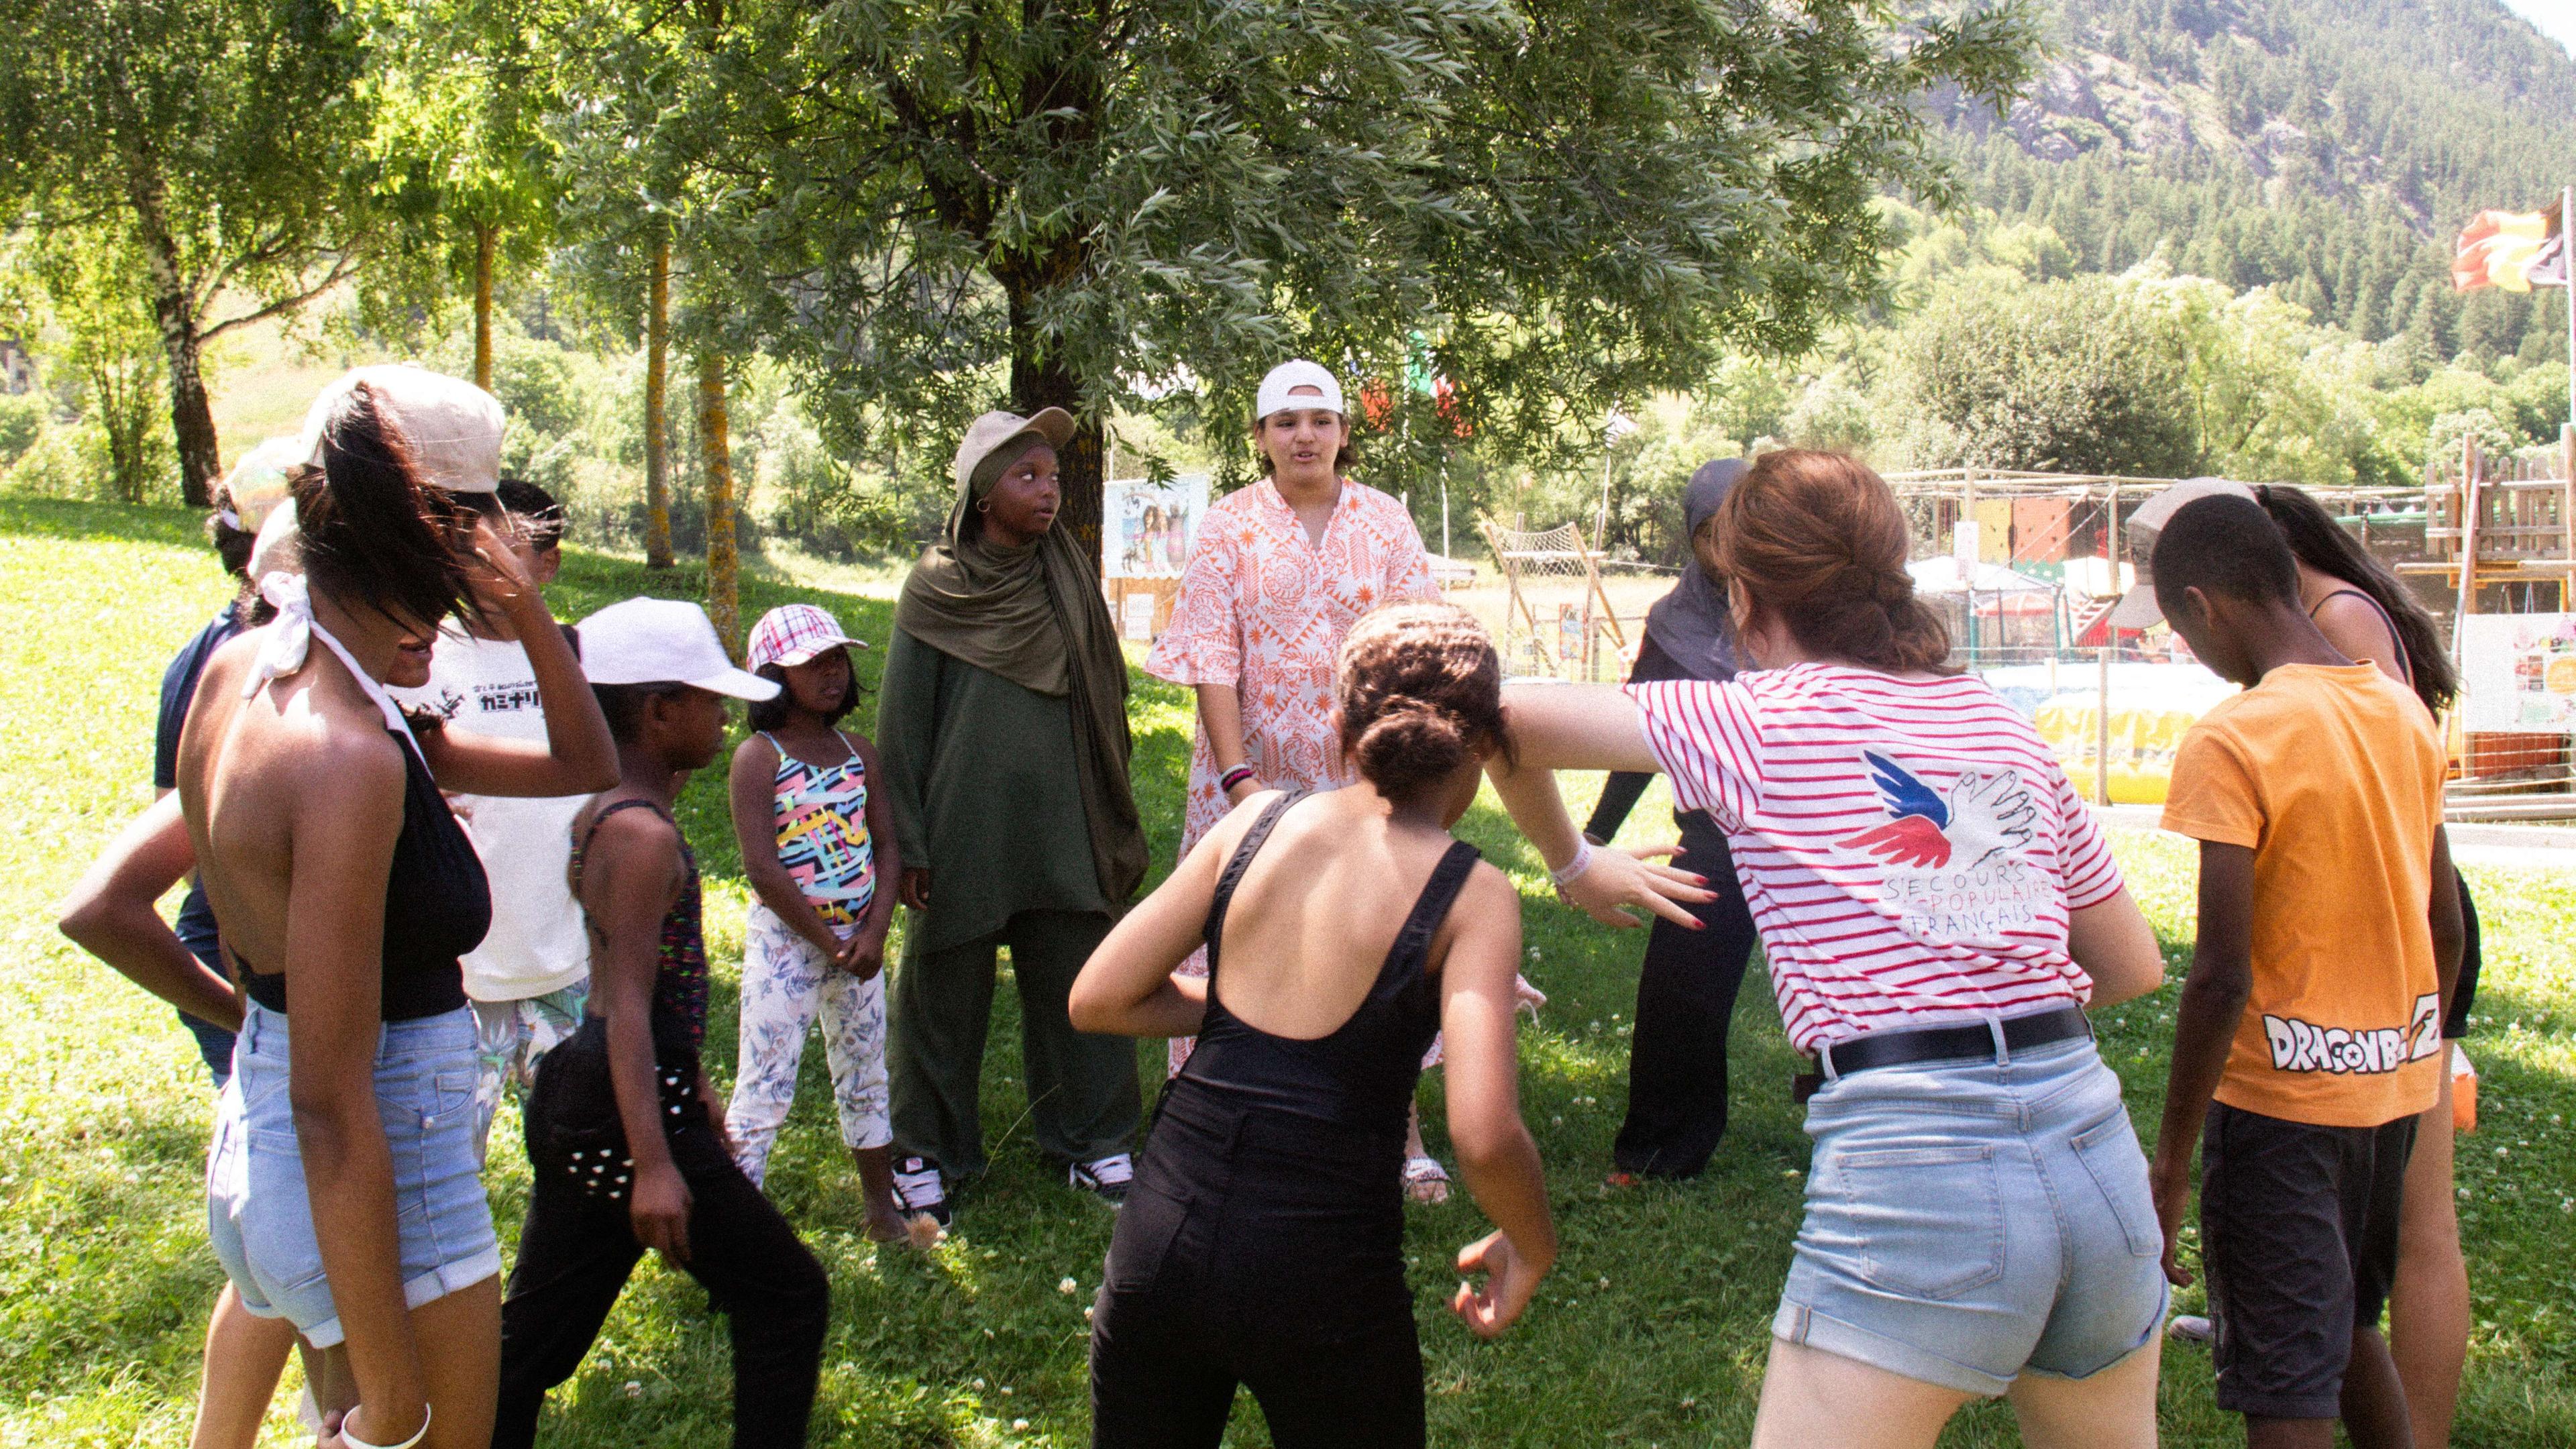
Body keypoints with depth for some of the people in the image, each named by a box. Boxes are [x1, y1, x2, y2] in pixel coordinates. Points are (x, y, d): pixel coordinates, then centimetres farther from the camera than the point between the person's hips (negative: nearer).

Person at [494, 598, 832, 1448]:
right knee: (787, 1298, 3)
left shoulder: (603, 813, 12)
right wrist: (653, 1163, -27)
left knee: (537, 1330, 14)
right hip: (626, 1110, -10)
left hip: (576, 1094, 10)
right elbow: (629, 1005, -23)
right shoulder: (644, 834, -17)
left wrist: (690, 1082, 28)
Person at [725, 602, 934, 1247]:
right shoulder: (758, 758, -13)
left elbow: (887, 844, 4)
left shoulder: (858, 751, 6)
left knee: (866, 1079, 17)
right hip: (785, 940, -6)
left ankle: (883, 1211, 31)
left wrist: (874, 932, -10)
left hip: (857, 940, 6)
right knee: (764, 1088, -3)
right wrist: (828, 943, -15)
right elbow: (762, 868, -18)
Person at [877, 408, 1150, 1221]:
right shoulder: (936, 589, -3)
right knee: (945, 990, 7)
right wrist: (906, 845, -3)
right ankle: (924, 1151, 22)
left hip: (1062, 828, 3)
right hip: (964, 827, -2)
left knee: (1077, 984, 6)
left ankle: (1089, 1139, 23)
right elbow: (902, 721, 0)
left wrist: (1111, 823, 11)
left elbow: (1104, 703, 12)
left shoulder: (1070, 579, 6)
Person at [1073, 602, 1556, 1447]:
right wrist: (1532, 1249, 0)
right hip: (1319, 1273, -3)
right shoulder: (1472, 895, -8)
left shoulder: (1256, 822, 2)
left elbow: (1097, 1000, 4)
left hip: (1161, 1235, 4)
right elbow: (1484, 1135, -19)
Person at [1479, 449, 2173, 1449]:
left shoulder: (1749, 724, 2)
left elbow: (1514, 716, 13)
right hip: (2096, 1144, 6)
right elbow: (2134, 969, 20)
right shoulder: (2007, 727, 15)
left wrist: (1572, 864, 28)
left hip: (1907, 1164, -5)